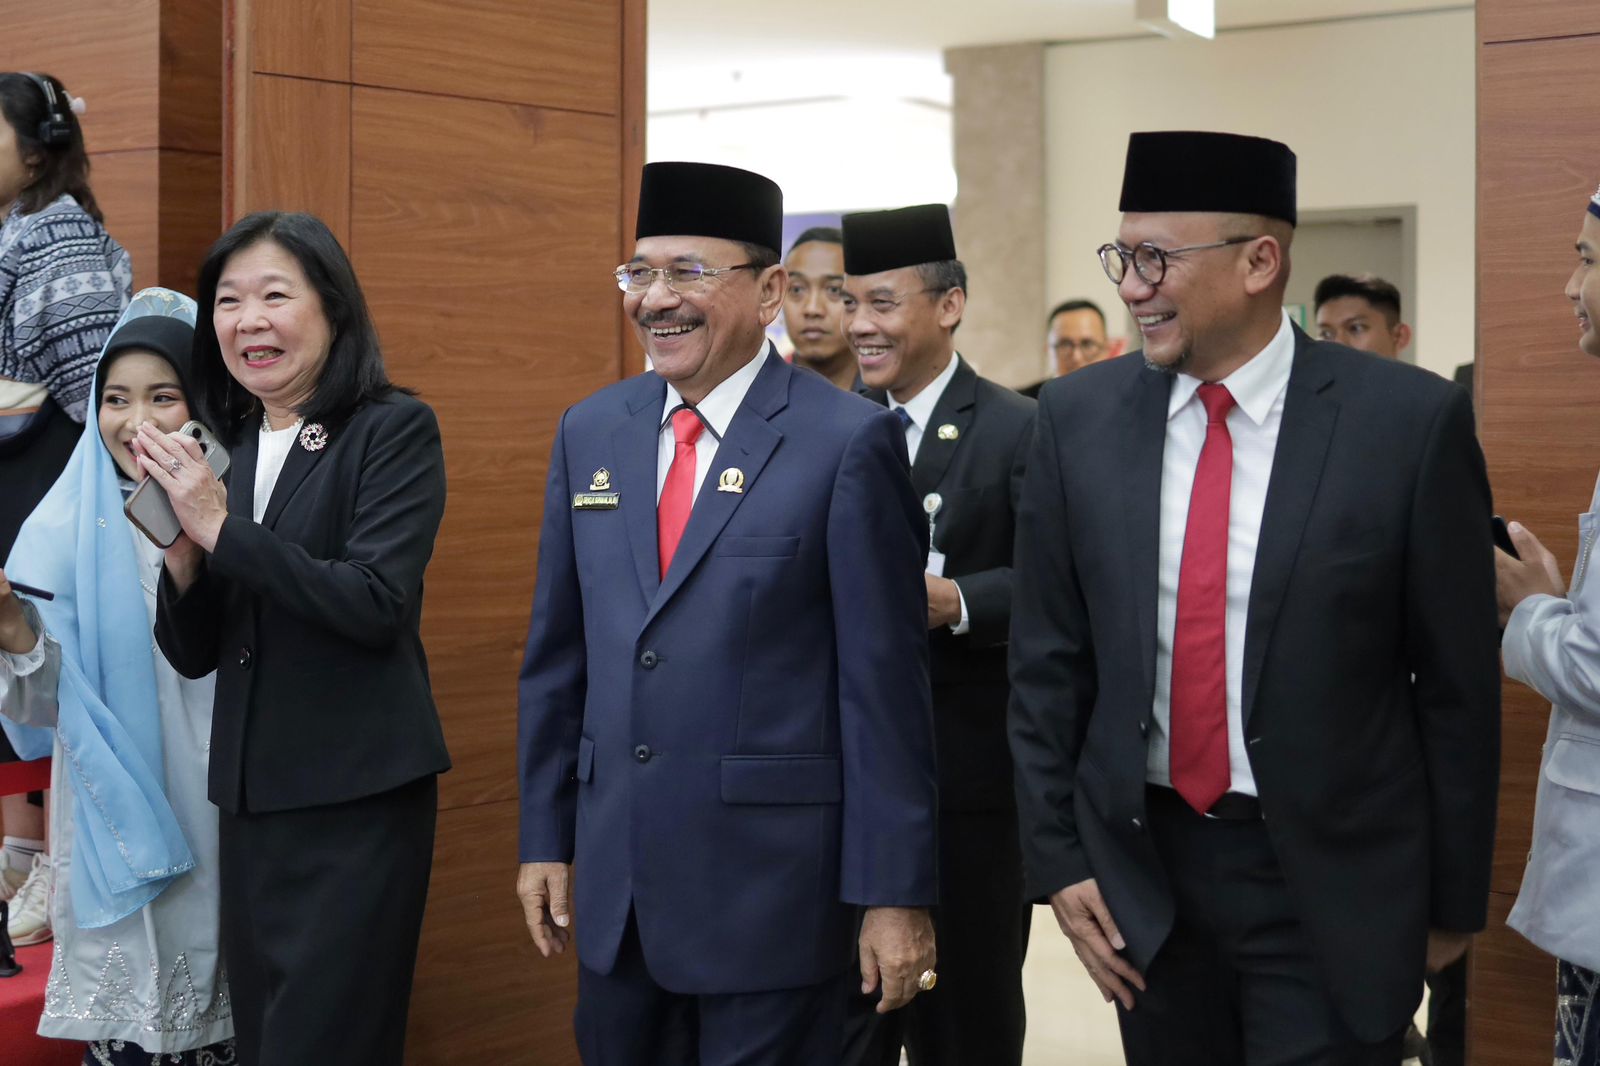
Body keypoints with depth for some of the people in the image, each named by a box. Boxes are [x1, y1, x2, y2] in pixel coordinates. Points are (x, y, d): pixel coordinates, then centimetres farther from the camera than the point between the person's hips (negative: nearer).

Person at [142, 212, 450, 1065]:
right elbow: (195, 654, 10)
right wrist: (181, 555, -10)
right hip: (252, 794, 6)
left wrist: (221, 527, -19)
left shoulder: (395, 430, -7)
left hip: (359, 797, -6)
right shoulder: (222, 449, 9)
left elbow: (375, 602, -19)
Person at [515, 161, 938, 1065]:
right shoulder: (591, 433, 7)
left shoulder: (850, 441, -10)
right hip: (614, 875, 5)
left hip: (772, 881, -5)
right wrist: (546, 838, 9)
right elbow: (557, 655, 12)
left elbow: (885, 684, -10)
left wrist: (897, 892, -11)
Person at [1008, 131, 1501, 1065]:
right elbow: (1048, 660, 5)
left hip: (1333, 884, -3)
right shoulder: (1079, 418, -1)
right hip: (1142, 866, 3)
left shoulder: (1413, 420, -10)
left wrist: (1454, 898, 0)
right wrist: (1058, 857, 2)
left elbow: (1459, 681, -4)